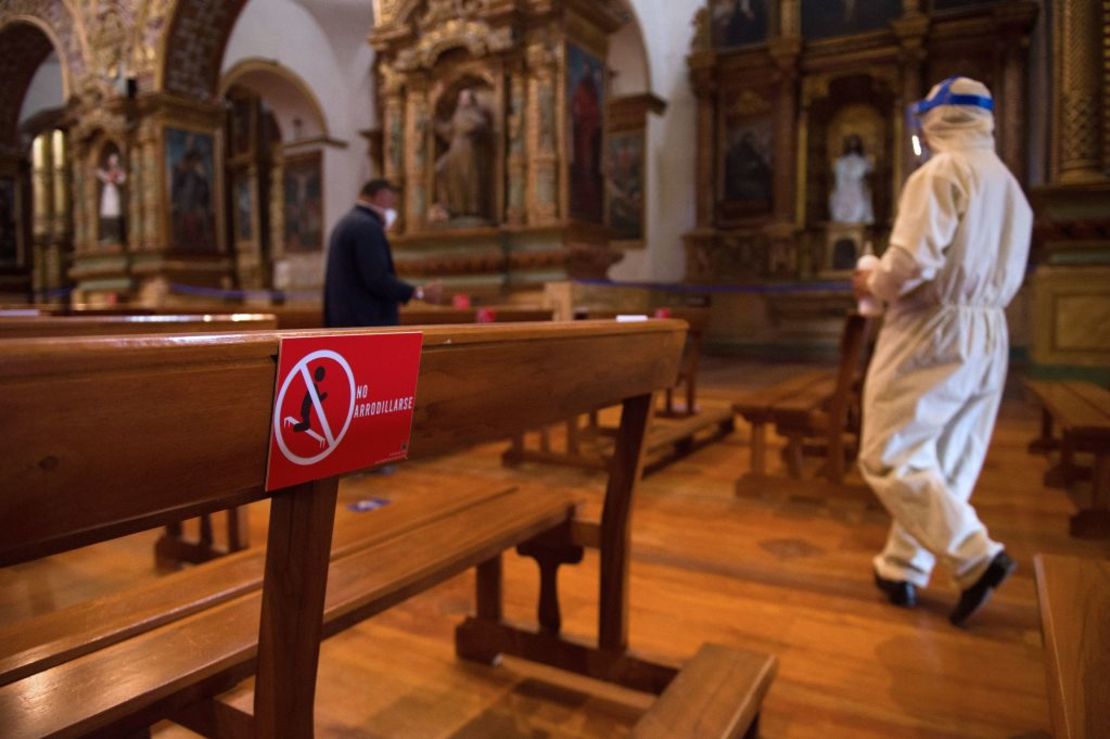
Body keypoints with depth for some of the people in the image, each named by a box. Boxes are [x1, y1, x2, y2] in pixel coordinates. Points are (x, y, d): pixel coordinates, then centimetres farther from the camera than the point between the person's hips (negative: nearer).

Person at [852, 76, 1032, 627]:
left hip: (931, 334, -9)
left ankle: (976, 556, -8)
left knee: (889, 458, -2)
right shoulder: (1011, 186, 17)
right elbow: (1005, 279, 18)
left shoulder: (941, 172, -9)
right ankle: (902, 568, 21)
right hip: (988, 337, 9)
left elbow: (912, 262, -22)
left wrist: (873, 284, -2)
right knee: (943, 464, 11)